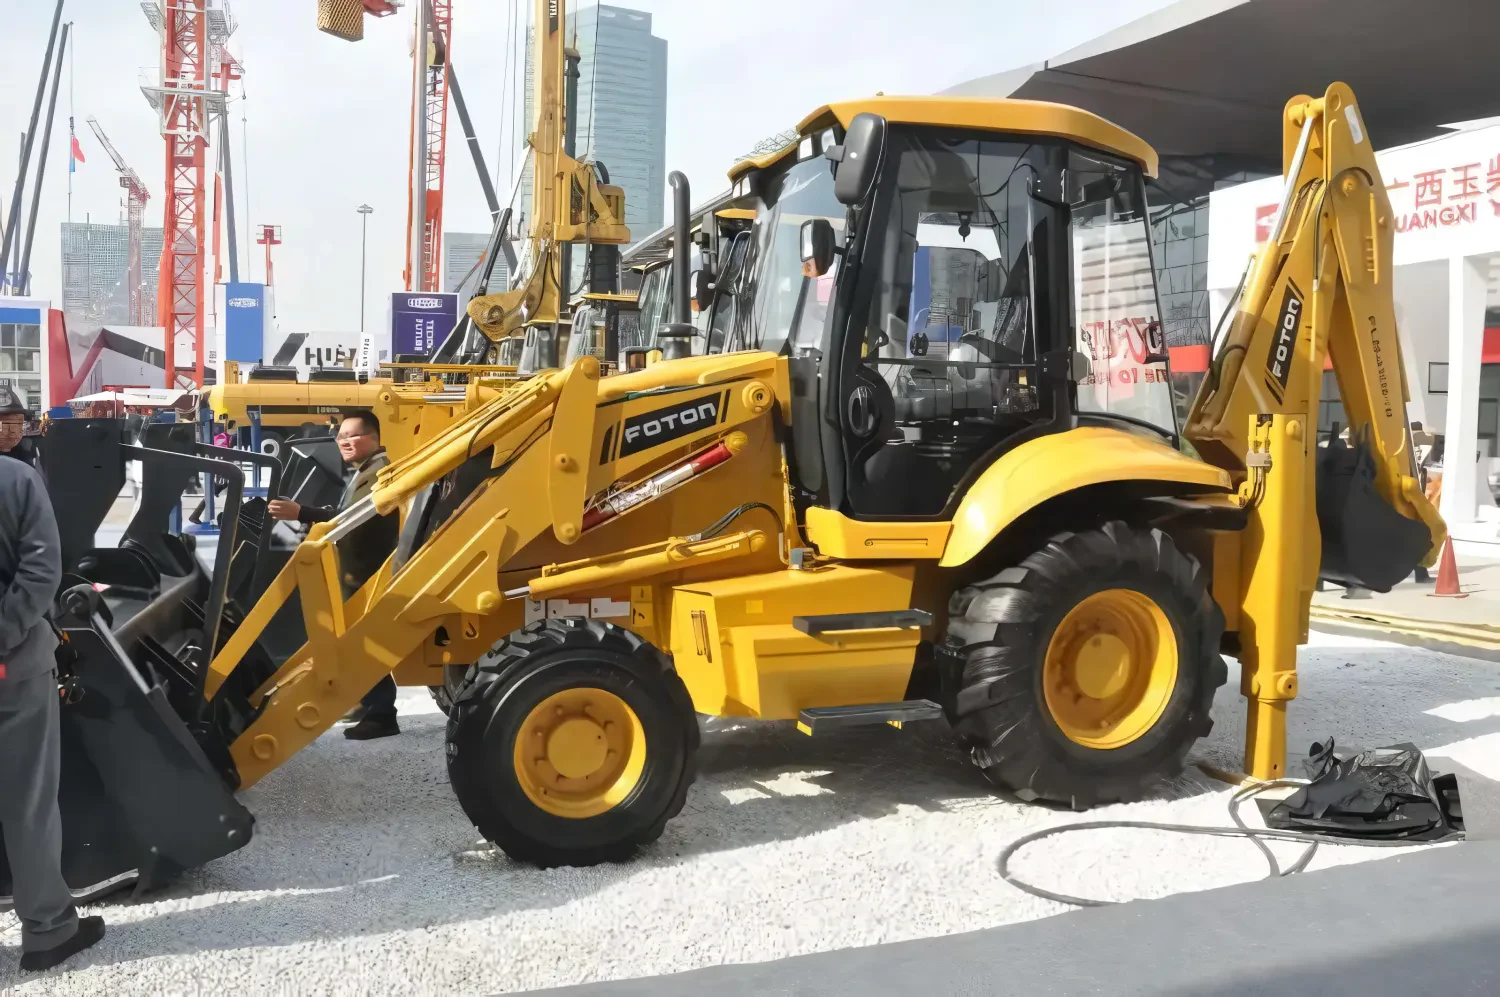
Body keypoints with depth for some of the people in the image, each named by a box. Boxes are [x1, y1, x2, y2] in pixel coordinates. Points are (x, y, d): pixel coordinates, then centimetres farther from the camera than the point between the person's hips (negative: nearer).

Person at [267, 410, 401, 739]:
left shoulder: (379, 472, -18)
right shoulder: (362, 473, 19)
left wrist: (301, 513, -36)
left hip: (368, 576, -11)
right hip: (358, 574, 11)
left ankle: (381, 716, -5)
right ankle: (370, 704, 29)